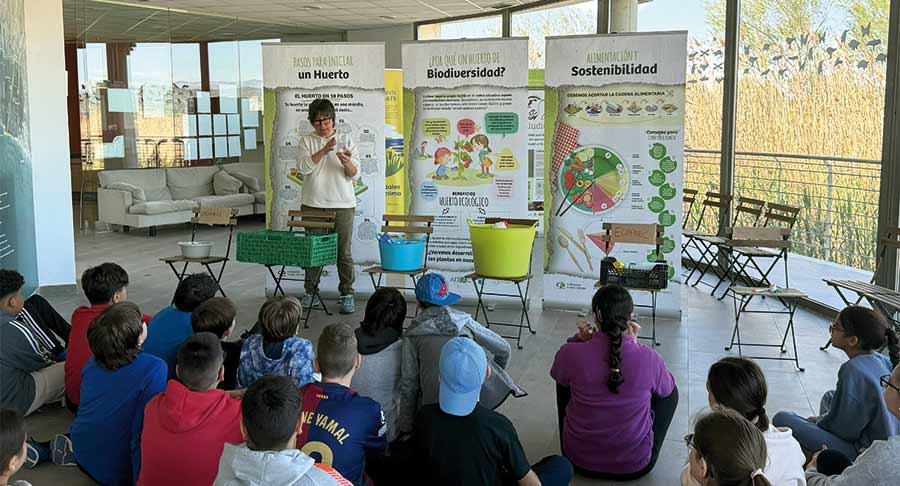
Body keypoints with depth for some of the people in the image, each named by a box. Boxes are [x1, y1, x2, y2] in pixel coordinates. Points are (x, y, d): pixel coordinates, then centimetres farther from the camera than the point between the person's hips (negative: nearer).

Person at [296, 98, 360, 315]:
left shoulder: (346, 140, 5)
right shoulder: (307, 140, 6)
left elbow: (354, 175, 0)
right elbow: (303, 167, -11)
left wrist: (347, 162, -22)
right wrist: (324, 150, -22)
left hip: (342, 205, -1)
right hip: (313, 205, 1)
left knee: (343, 252, 0)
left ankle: (347, 294, 8)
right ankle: (311, 293, 17)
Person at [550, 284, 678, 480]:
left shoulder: (570, 353, -21)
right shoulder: (650, 359, -21)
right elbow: (666, 389, 4)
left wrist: (579, 340, -2)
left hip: (579, 461, 1)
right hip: (636, 465, -1)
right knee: (671, 391, 23)